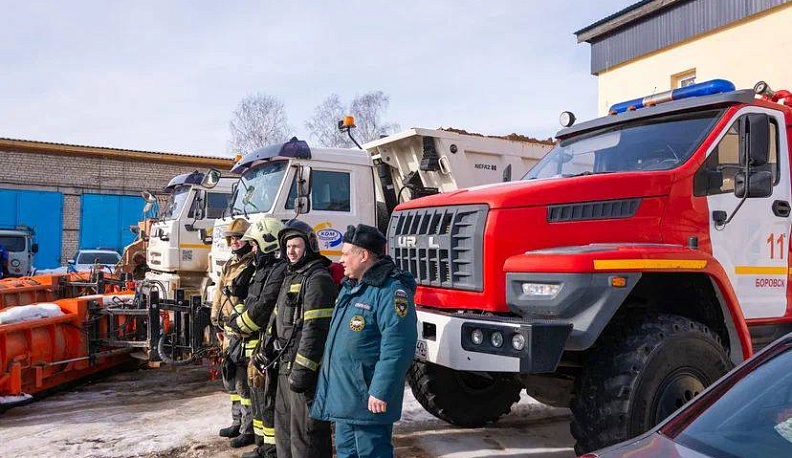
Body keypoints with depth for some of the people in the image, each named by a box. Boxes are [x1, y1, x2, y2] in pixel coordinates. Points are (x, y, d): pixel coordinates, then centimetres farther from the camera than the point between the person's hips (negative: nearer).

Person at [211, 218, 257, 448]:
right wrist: (218, 324, 22)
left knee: (245, 381, -4)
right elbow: (219, 296, 23)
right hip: (230, 332, 10)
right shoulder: (229, 265, 17)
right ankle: (238, 422, 32)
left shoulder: (254, 267, -13)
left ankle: (249, 430, 7)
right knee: (231, 379, 19)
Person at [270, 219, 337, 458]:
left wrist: (303, 369, -25)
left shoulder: (318, 279, -15)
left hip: (305, 367, -10)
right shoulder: (292, 276, 17)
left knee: (305, 429, -3)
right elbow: (278, 317, 25)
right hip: (286, 365, 10)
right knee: (284, 422, 21)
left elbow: (316, 328, -23)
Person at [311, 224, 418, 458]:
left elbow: (398, 346, -25)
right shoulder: (350, 287, 14)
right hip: (343, 396, 10)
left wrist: (381, 392, -25)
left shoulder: (391, 290, -19)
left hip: (368, 400, -10)